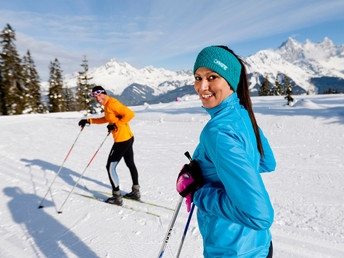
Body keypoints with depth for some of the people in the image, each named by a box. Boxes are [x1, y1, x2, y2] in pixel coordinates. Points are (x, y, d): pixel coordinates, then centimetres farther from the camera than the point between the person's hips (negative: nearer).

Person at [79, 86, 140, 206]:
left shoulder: (112, 103, -18)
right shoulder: (107, 105, 13)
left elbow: (130, 114, -27)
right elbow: (106, 119, 29)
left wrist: (116, 125, -22)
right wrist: (88, 121, 25)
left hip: (122, 141, -11)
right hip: (129, 138, 11)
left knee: (110, 167, 1)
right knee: (130, 164, 19)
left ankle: (117, 197, 9)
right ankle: (136, 192, 33)